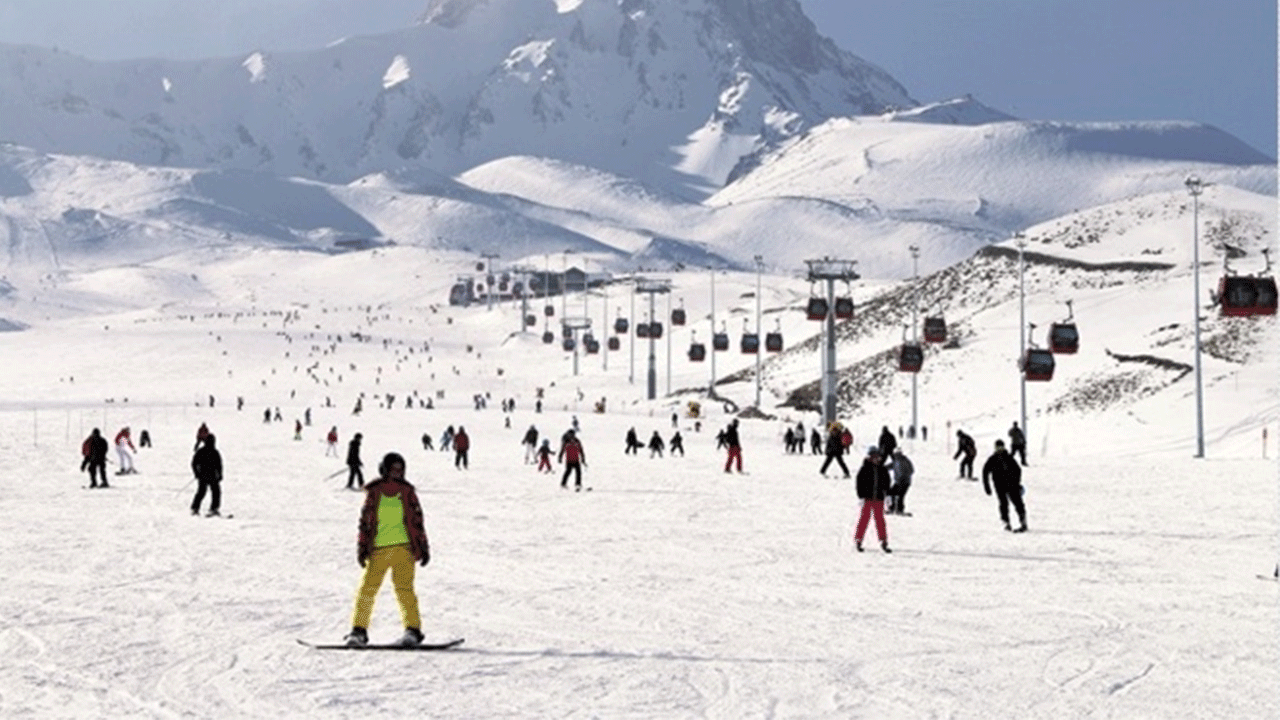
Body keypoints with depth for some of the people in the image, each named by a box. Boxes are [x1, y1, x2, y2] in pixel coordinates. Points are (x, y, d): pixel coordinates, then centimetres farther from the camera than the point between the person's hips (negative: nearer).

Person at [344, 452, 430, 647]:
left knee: (404, 588, -9)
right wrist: (362, 547, 3)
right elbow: (365, 521, 9)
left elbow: (417, 519, 12)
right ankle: (359, 631, 5)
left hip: (403, 547, -1)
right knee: (367, 587, -3)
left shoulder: (407, 492, 8)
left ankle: (413, 630, -6)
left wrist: (423, 547, 9)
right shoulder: (373, 492, 6)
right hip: (378, 549, 1)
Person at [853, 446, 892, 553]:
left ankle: (883, 542, 9)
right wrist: (861, 496, -9)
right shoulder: (864, 469, -4)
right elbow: (860, 483, -4)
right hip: (867, 498, -3)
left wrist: (887, 495, 8)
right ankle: (858, 540, 8)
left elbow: (886, 483, 15)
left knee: (880, 519, 5)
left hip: (879, 499, 3)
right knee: (864, 518, -1)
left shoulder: (883, 470, 7)